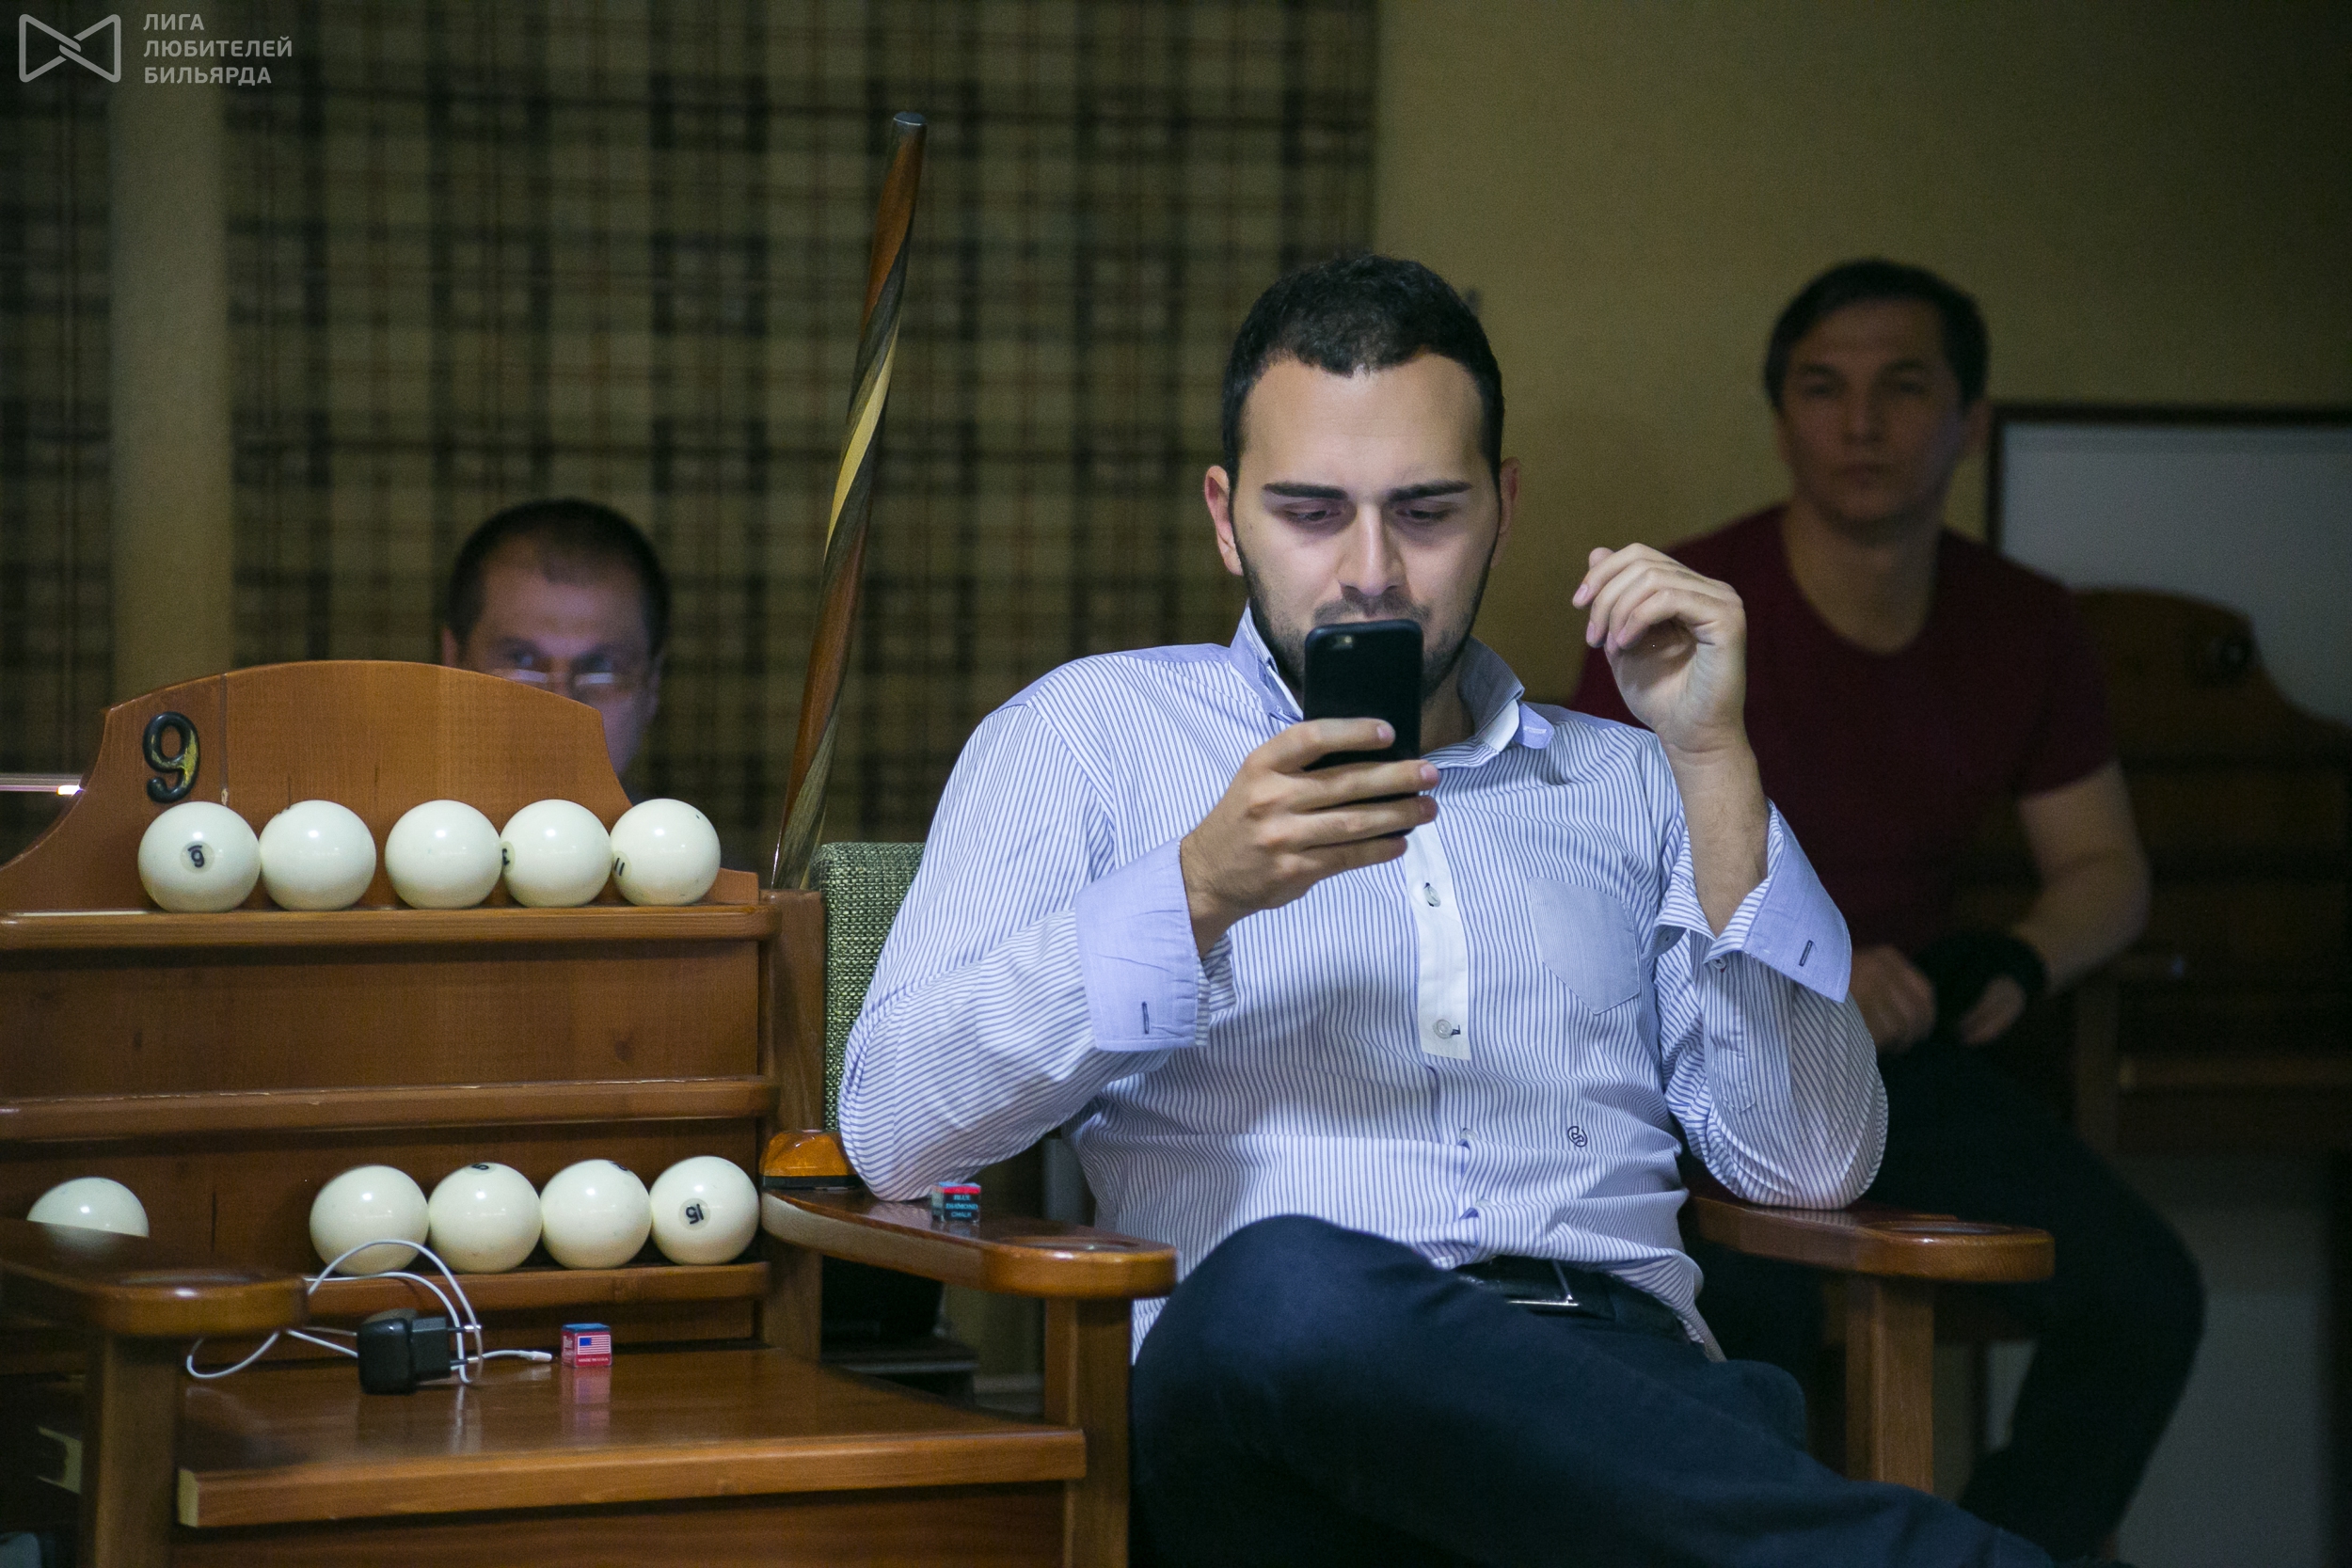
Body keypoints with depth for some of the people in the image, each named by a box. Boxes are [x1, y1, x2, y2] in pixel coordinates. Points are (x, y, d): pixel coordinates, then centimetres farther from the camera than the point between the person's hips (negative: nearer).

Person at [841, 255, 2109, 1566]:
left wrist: (1713, 764, 6)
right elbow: (894, 1128, 4)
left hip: (1620, 1397, 0)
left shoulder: (1625, 787, 26)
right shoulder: (1093, 733, 18)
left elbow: (1812, 1165, 12)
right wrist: (1199, 892, -9)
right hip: (1258, 1406, 1)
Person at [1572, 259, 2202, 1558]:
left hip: (1898, 1053, 5)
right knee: (1754, 1306, -35)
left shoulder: (2025, 631, 6)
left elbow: (2105, 867, 15)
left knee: (2141, 1298, -16)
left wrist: (2019, 964, -8)